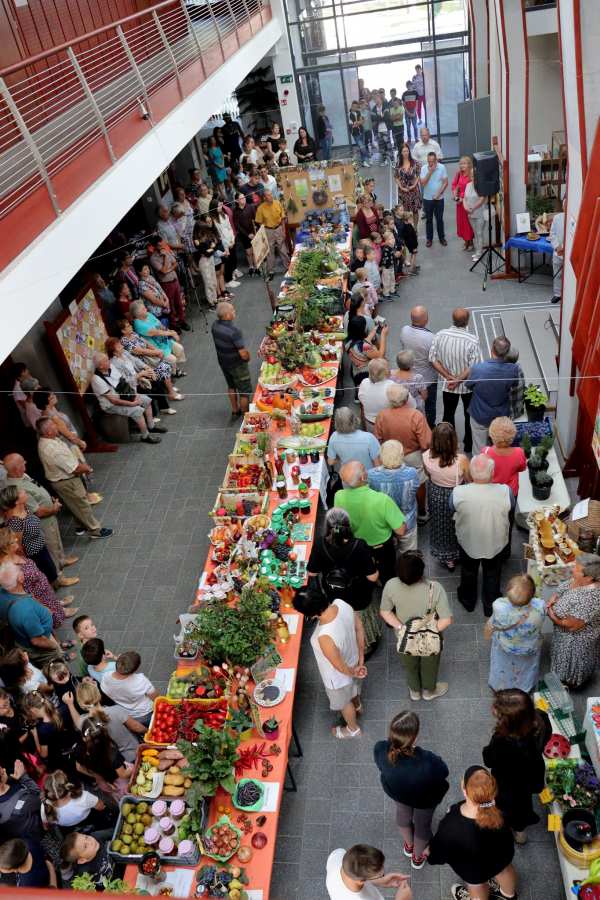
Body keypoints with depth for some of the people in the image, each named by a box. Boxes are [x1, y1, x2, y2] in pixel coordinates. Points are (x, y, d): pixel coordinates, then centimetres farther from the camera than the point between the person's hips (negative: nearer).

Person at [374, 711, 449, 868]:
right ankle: (418, 857, 61)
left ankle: (409, 845, 66)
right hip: (425, 799, -2)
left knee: (403, 814, 36)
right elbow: (443, 773, -22)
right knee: (422, 823, 32)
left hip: (394, 790, 2)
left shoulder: (380, 749, -39)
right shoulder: (428, 761, -47)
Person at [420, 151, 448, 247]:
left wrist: (438, 194, -13)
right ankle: (429, 238, 23)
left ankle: (442, 237, 24)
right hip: (427, 199, 0)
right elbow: (423, 183, -16)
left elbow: (445, 183, -6)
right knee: (429, 219, 10)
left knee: (439, 219, 10)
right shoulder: (424, 168, -9)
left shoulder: (442, 167, -10)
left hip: (439, 198, 0)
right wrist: (430, 172, -22)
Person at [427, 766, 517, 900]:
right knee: (504, 869, 38)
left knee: (476, 885, 32)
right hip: (504, 851, 4)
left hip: (475, 869, -4)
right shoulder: (500, 802, -38)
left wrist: (431, 856, -1)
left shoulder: (452, 827, -46)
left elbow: (440, 854, -23)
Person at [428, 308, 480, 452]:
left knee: (448, 413, 21)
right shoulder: (472, 341, -25)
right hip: (468, 385, -2)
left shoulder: (440, 335, -16)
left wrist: (449, 377, -11)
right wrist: (458, 380, -15)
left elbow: (433, 359, -12)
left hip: (448, 384, 2)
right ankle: (469, 445, 35)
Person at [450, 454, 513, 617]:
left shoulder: (458, 493, -32)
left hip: (468, 543, 0)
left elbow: (453, 508, -9)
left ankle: (468, 600, 54)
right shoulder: (505, 492, -33)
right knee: (492, 574, 28)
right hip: (495, 544, 0)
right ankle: (491, 606, 51)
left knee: (468, 572, 29)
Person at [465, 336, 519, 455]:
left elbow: (468, 387, -12)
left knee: (479, 449, 21)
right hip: (501, 416, 2)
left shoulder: (477, 368, -33)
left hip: (480, 416, -2)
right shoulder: (513, 369, -25)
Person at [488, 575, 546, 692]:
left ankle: (499, 686, 60)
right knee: (527, 668, 35)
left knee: (502, 669, 33)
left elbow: (495, 625, -16)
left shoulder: (498, 605, -41)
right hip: (530, 649, 1)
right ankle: (526, 687, 62)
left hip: (504, 647, 0)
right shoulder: (540, 606, -39)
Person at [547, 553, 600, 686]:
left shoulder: (588, 599, -44)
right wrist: (554, 597, -11)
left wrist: (552, 617, -16)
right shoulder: (583, 580, -19)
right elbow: (564, 588, 5)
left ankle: (570, 683, 50)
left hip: (576, 639, -8)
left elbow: (571, 626, -31)